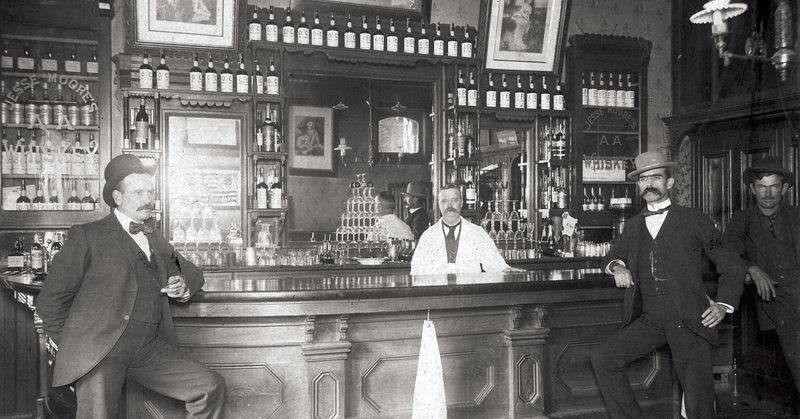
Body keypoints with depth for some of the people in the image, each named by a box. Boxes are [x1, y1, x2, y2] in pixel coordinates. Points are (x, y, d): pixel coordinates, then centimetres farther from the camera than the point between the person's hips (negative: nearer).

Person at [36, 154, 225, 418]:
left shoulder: (155, 241, 23)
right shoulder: (88, 236, 5)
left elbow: (193, 272, 34)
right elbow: (51, 302, 6)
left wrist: (184, 285, 11)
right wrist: (75, 346, 3)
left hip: (150, 349, 5)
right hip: (99, 348, -5)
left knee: (212, 388, -10)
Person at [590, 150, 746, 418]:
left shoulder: (694, 221, 7)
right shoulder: (633, 227, 17)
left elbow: (732, 267, 12)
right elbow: (613, 255, 34)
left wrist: (724, 304, 0)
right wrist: (617, 266, 10)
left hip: (688, 320, -3)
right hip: (649, 321, 4)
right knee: (602, 360, -13)